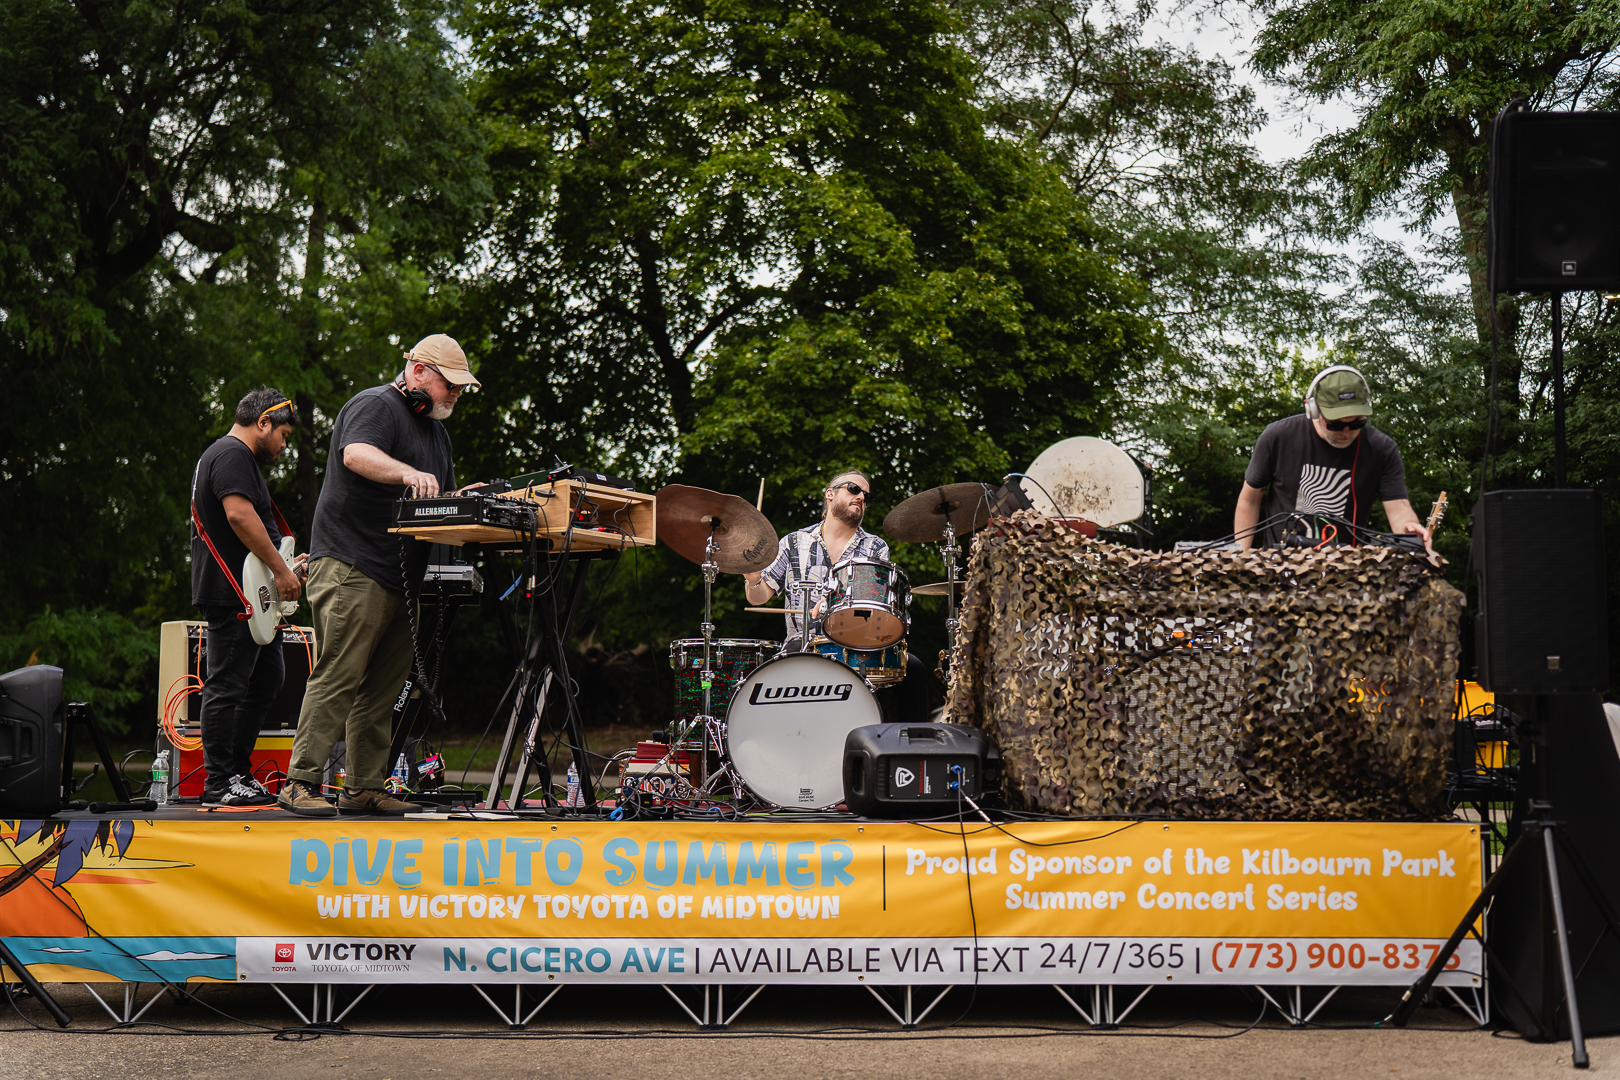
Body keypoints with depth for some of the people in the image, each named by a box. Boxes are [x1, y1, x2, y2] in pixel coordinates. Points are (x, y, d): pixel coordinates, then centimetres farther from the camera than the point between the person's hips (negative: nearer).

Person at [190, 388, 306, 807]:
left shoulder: (237, 457, 25)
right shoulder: (232, 454, -11)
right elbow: (239, 514, -25)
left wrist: (285, 566, 25)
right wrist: (280, 570, -22)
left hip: (248, 597, 12)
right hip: (233, 595, -12)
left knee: (267, 678, 15)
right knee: (227, 687, -8)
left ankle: (238, 772, 20)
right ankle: (218, 785, -5)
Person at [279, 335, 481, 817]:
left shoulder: (434, 428, 24)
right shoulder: (375, 406, -6)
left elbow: (437, 501, 28)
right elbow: (356, 454, -27)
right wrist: (406, 472, -43)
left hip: (399, 578, 9)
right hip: (351, 566, -9)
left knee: (383, 686, 8)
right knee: (339, 677, -12)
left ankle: (364, 787, 12)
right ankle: (301, 782, -10)